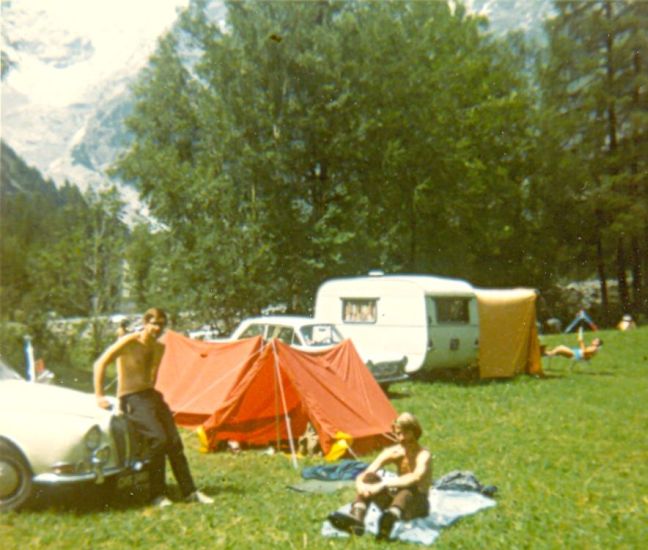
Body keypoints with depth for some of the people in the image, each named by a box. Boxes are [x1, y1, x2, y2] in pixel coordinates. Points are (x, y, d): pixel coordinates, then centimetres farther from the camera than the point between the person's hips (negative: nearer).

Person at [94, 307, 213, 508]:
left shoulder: (159, 348, 8)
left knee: (175, 442, 1)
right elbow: (100, 364, -16)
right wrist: (99, 396, -18)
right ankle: (157, 494, -9)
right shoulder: (129, 342, -14)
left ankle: (190, 491, 9)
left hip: (151, 395, 7)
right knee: (158, 439, -22)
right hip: (131, 399, -7)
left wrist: (152, 390, 18)